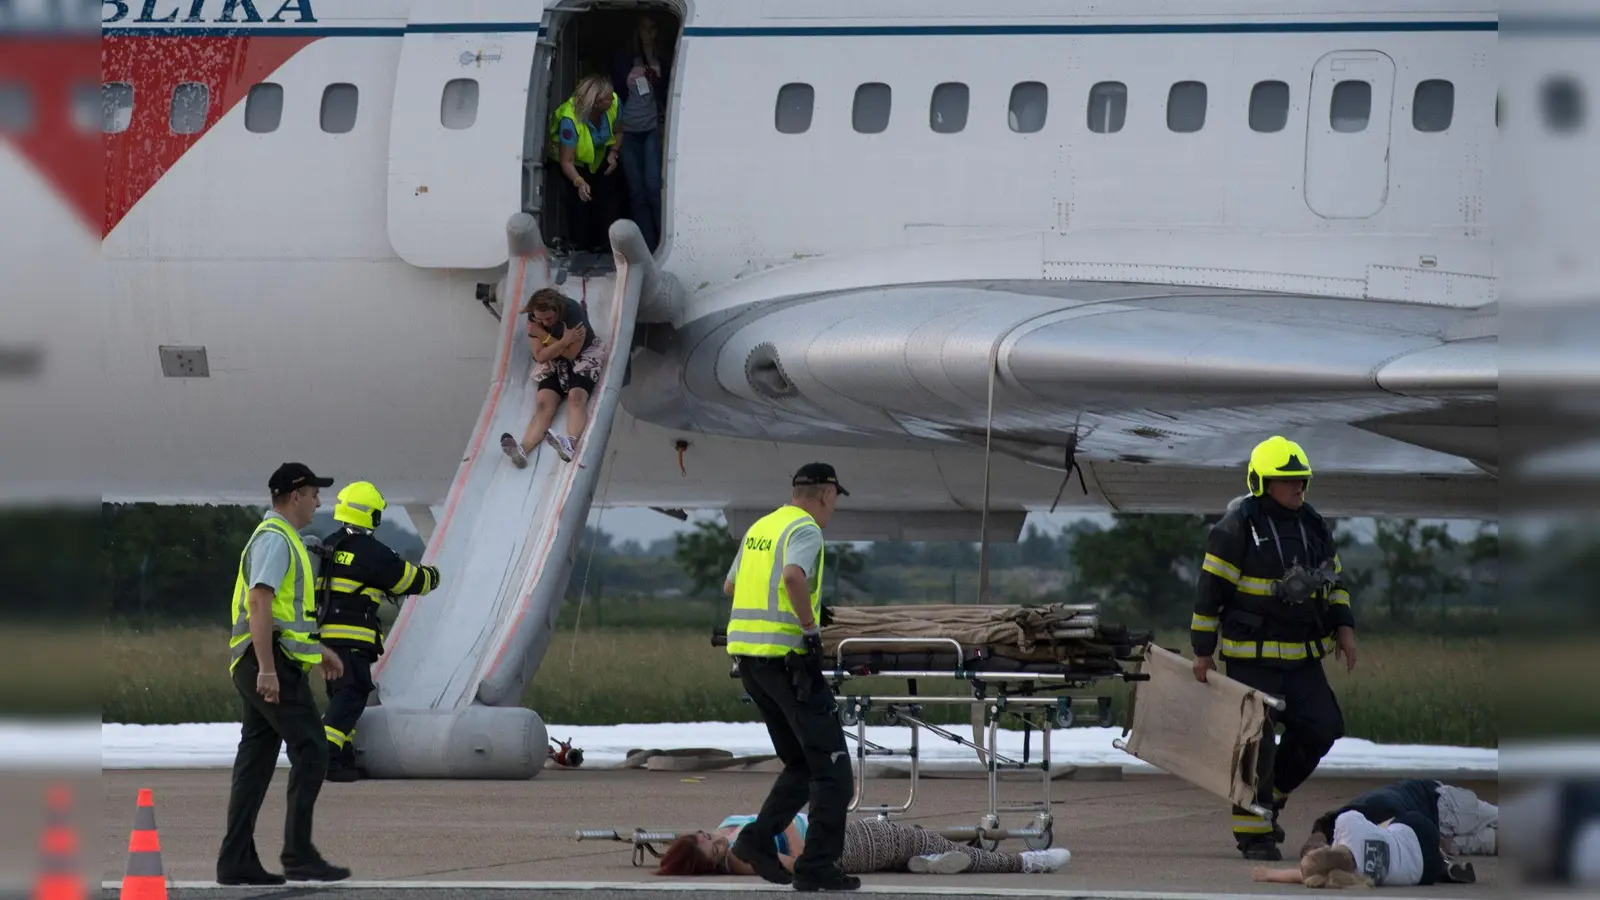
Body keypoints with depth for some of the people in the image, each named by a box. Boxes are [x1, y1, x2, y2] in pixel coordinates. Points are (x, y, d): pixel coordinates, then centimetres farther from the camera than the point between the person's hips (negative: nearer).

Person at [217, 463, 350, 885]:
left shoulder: (280, 538, 21)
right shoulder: (275, 539, -12)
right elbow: (259, 604, -21)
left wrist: (318, 648, 34)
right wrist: (267, 669, -27)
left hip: (268, 668, 10)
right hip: (273, 665, -10)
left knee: (256, 762, 7)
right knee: (310, 751, -9)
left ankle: (236, 862, 6)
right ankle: (299, 855, -10)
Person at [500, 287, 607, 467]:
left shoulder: (574, 313, -24)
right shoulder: (534, 320, -13)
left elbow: (571, 354, -21)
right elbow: (540, 356, -14)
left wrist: (545, 336, -25)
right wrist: (563, 342, -28)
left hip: (582, 356, -3)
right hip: (553, 362, 3)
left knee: (576, 397, -32)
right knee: (544, 404, -22)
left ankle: (571, 444, -60)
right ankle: (523, 450, -48)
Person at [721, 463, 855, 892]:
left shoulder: (759, 528, 16)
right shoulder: (805, 530, -10)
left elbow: (730, 587, 29)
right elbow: (794, 576, -30)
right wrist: (810, 626, -19)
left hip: (744, 649, 8)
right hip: (786, 654, -8)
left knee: (802, 765, 18)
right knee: (831, 765, -2)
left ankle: (757, 841, 7)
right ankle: (817, 867, -6)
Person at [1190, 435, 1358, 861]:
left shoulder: (1312, 524, 10)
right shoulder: (1238, 527, -10)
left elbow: (1334, 579, 21)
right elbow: (1211, 589, -9)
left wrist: (1344, 627, 8)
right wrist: (1203, 651, -9)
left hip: (1303, 655, 6)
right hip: (1251, 655, -6)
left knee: (1322, 728, 1)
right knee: (1256, 742, -5)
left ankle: (1271, 796, 21)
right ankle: (1252, 830, 5)